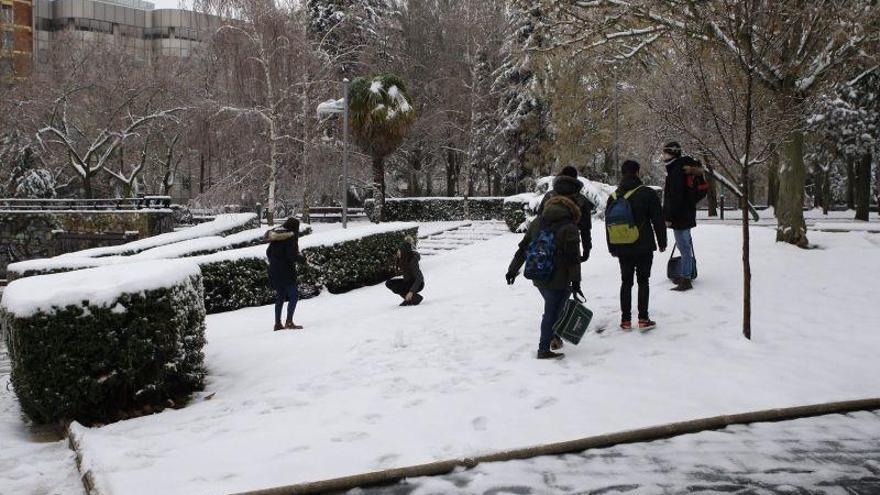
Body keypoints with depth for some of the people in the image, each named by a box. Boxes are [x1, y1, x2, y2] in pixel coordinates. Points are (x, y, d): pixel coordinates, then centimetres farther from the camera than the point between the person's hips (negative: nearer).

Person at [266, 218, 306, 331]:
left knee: (280, 297, 15)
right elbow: (291, 256, -19)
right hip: (286, 272, -8)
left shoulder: (275, 237, 10)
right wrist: (302, 259, -3)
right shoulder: (290, 237, -13)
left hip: (274, 271, 8)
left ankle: (278, 323, 16)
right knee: (293, 295, -2)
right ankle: (289, 322, -10)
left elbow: (268, 252, 15)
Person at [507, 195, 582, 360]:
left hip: (538, 277, 6)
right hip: (557, 279, -6)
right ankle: (544, 349, 6)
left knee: (552, 309, 21)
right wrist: (575, 282, -11)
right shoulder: (569, 227, -8)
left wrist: (513, 269, 19)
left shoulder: (536, 222, 10)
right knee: (552, 313, 2)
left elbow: (523, 248, 13)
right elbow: (573, 258, -13)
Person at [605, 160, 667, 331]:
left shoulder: (613, 197, 4)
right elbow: (658, 220, -6)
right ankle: (643, 319, 2)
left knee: (626, 282, 10)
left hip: (622, 249, 4)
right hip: (644, 247, -3)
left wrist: (612, 248, 21)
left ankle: (625, 320, 11)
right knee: (643, 281, 4)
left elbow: (608, 224, 12)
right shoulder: (647, 194, -9)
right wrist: (662, 242, 6)